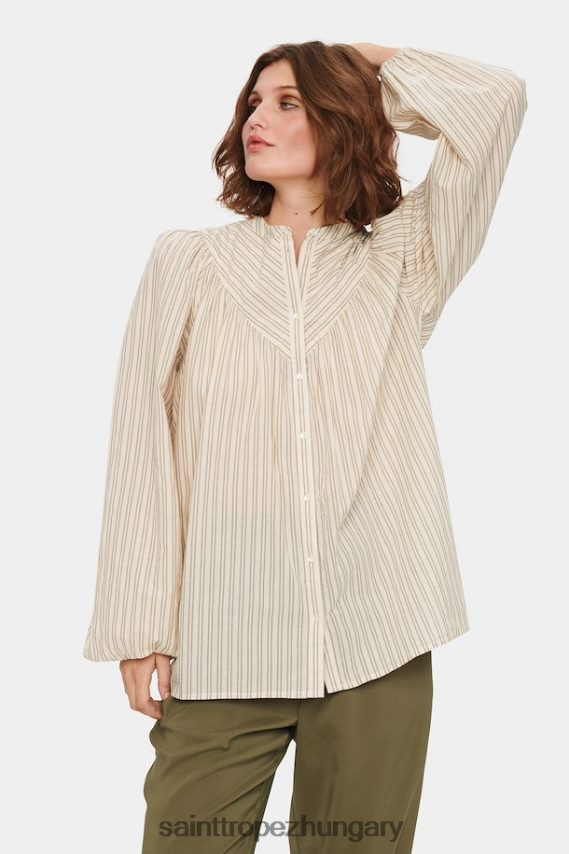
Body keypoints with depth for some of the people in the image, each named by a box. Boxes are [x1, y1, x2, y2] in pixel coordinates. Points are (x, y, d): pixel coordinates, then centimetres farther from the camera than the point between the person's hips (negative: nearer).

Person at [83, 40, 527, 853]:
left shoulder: (400, 262, 9)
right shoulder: (186, 260, 8)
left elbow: (497, 101, 1)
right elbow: (145, 446, 3)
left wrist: (373, 61, 13)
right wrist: (140, 626, -2)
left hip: (376, 641, 1)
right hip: (222, 644, 0)